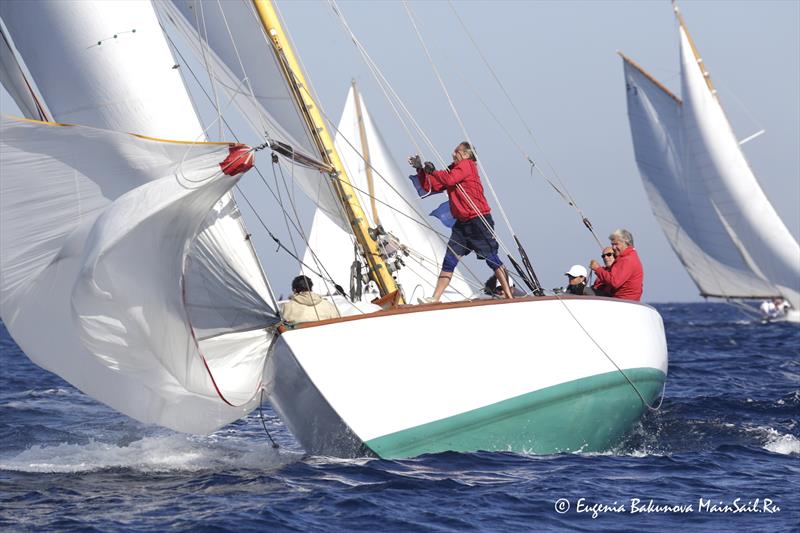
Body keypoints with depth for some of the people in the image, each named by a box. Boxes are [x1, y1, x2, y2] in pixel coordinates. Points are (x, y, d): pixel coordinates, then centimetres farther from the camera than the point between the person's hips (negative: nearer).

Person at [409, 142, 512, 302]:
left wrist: (432, 171, -11)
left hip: (478, 219, -8)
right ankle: (435, 298, 3)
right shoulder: (452, 169, 16)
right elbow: (429, 187, 15)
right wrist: (420, 169, 4)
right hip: (461, 223, 8)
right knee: (449, 261, 3)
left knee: (491, 259, -5)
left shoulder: (466, 165, -7)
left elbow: (450, 179, -24)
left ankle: (509, 295, 0)